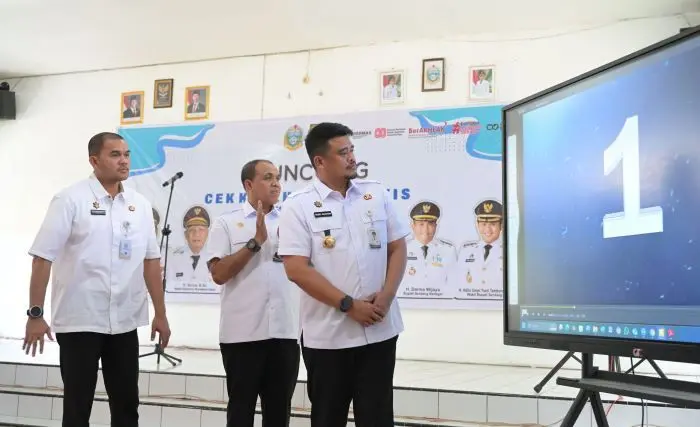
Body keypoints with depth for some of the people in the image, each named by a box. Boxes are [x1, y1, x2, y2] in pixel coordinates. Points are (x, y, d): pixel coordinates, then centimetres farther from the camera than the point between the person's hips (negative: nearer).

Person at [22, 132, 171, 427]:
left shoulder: (140, 205, 7)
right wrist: (35, 314, -13)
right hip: (79, 321, -4)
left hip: (125, 322, 4)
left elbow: (151, 261, 10)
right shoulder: (70, 200, -7)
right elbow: (42, 258, -9)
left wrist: (160, 313, 9)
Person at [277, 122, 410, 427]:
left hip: (380, 330, 3)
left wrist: (386, 296, -8)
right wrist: (348, 305, -15)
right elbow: (296, 269, -12)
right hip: (328, 335, -2)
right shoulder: (298, 205, -5)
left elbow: (397, 248, 8)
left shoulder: (377, 194, 6)